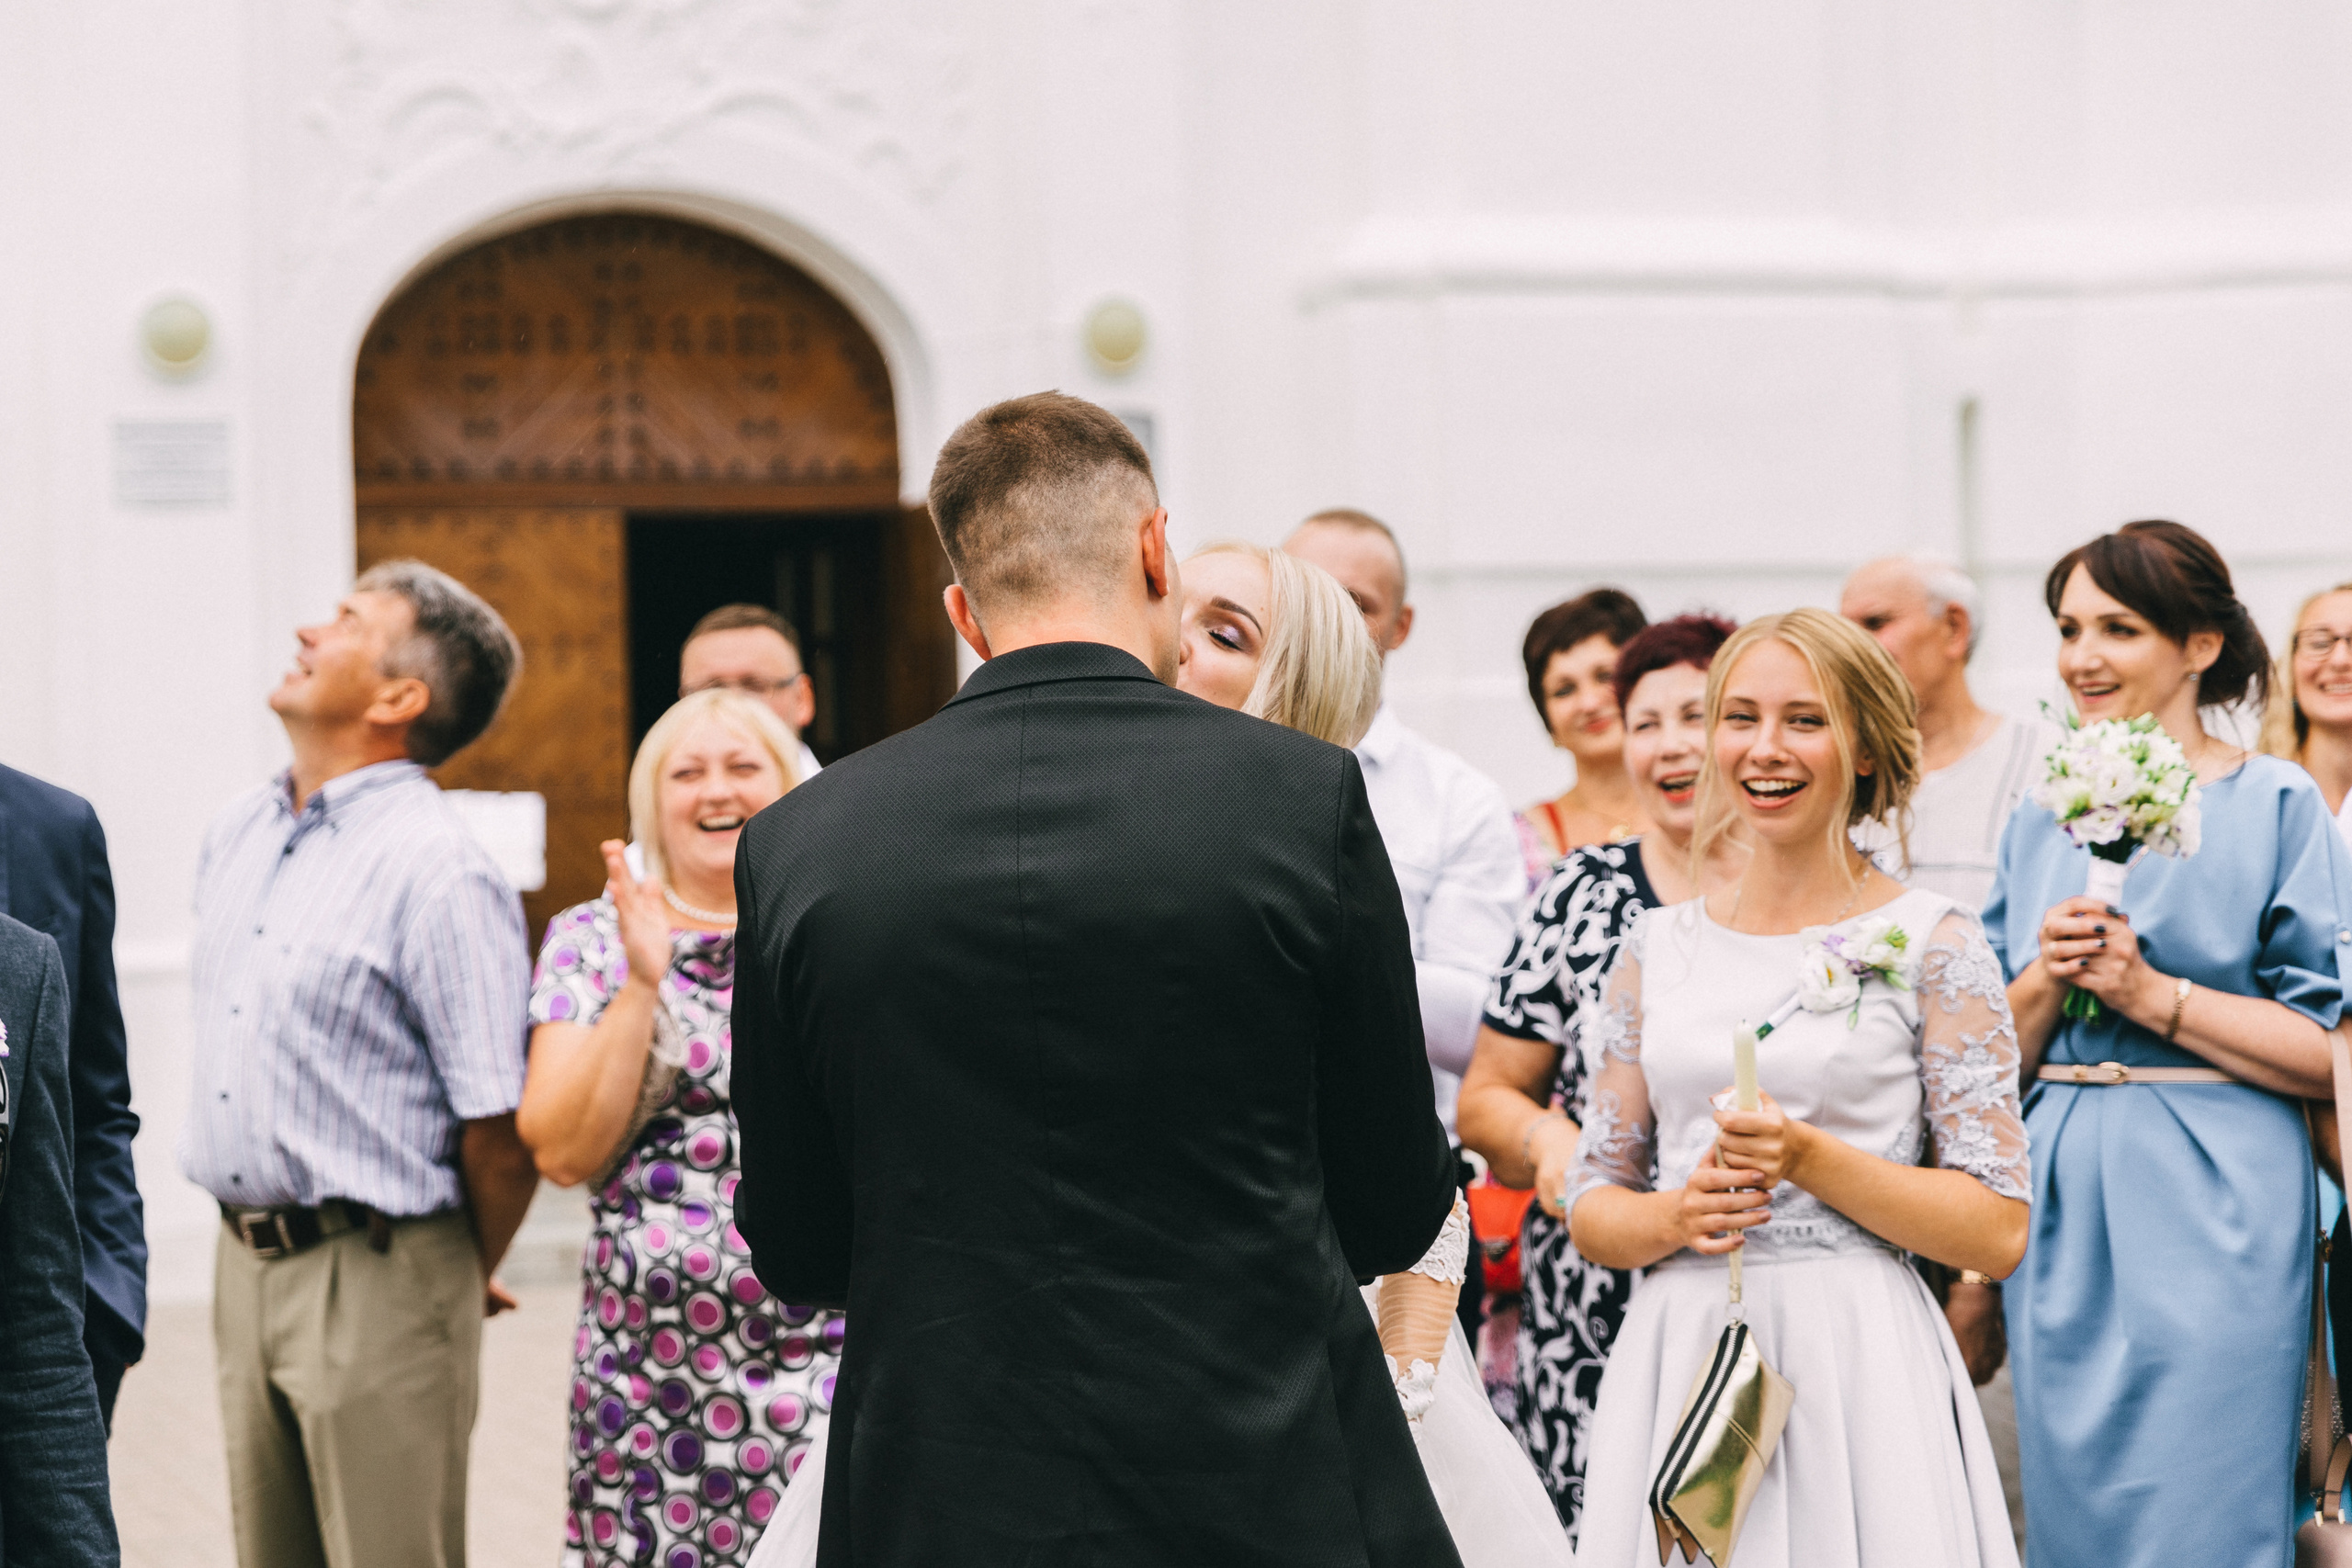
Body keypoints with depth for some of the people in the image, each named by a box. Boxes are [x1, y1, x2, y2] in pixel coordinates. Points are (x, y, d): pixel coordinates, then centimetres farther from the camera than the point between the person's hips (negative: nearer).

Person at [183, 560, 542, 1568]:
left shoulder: (438, 871, -17)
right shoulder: (235, 837, 10)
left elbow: (501, 1127, -16)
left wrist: (473, 1275, -1)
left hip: (374, 1284, -8)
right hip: (244, 1262, 8)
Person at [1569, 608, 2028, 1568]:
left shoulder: (1930, 942, -1)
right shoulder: (1660, 947, 10)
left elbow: (1997, 1231, -5)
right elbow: (1591, 1211, 13)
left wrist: (1808, 1159, -15)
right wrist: (1677, 1214, -8)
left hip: (1855, 1370, -3)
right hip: (1678, 1368, 3)